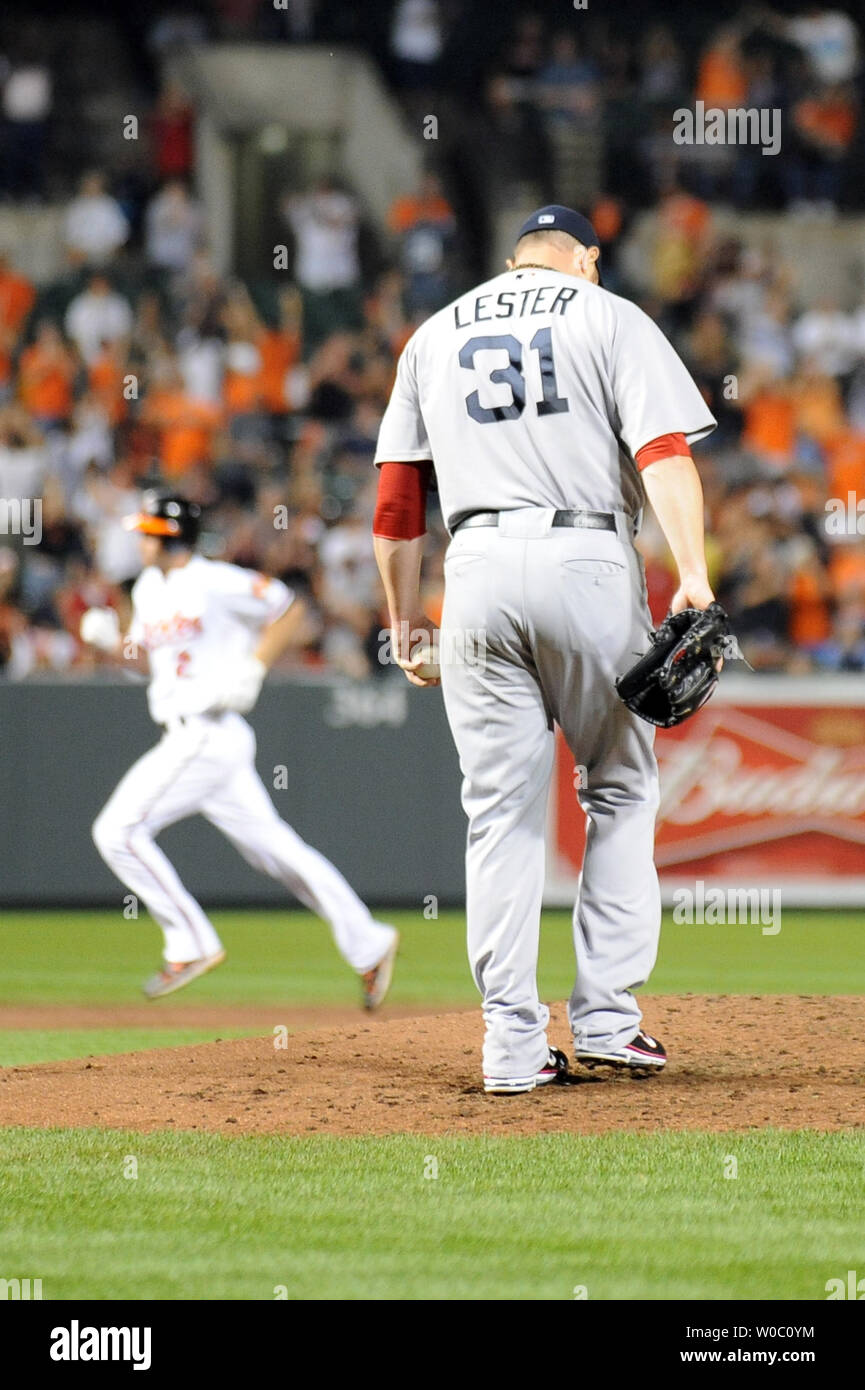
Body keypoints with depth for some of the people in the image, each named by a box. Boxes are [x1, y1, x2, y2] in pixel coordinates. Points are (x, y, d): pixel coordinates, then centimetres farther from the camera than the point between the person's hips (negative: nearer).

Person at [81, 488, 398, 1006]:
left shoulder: (215, 583, -11)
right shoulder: (150, 586, 15)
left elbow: (290, 610, -5)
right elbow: (144, 651, 26)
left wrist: (252, 671, -14)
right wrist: (110, 639, 5)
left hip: (210, 734, -9)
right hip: (185, 737, 9)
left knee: (119, 830, -12)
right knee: (271, 846, 10)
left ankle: (192, 944, -7)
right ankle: (368, 946, 12)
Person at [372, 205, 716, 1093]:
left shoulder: (436, 335, 18)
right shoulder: (609, 318, 7)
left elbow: (395, 502, 15)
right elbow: (666, 452, -8)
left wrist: (404, 620, 21)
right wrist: (693, 578, -16)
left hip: (479, 569, 3)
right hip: (587, 562, -3)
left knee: (501, 811, 4)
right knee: (619, 790, 11)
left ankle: (512, 1043, -1)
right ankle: (605, 1018, 5)